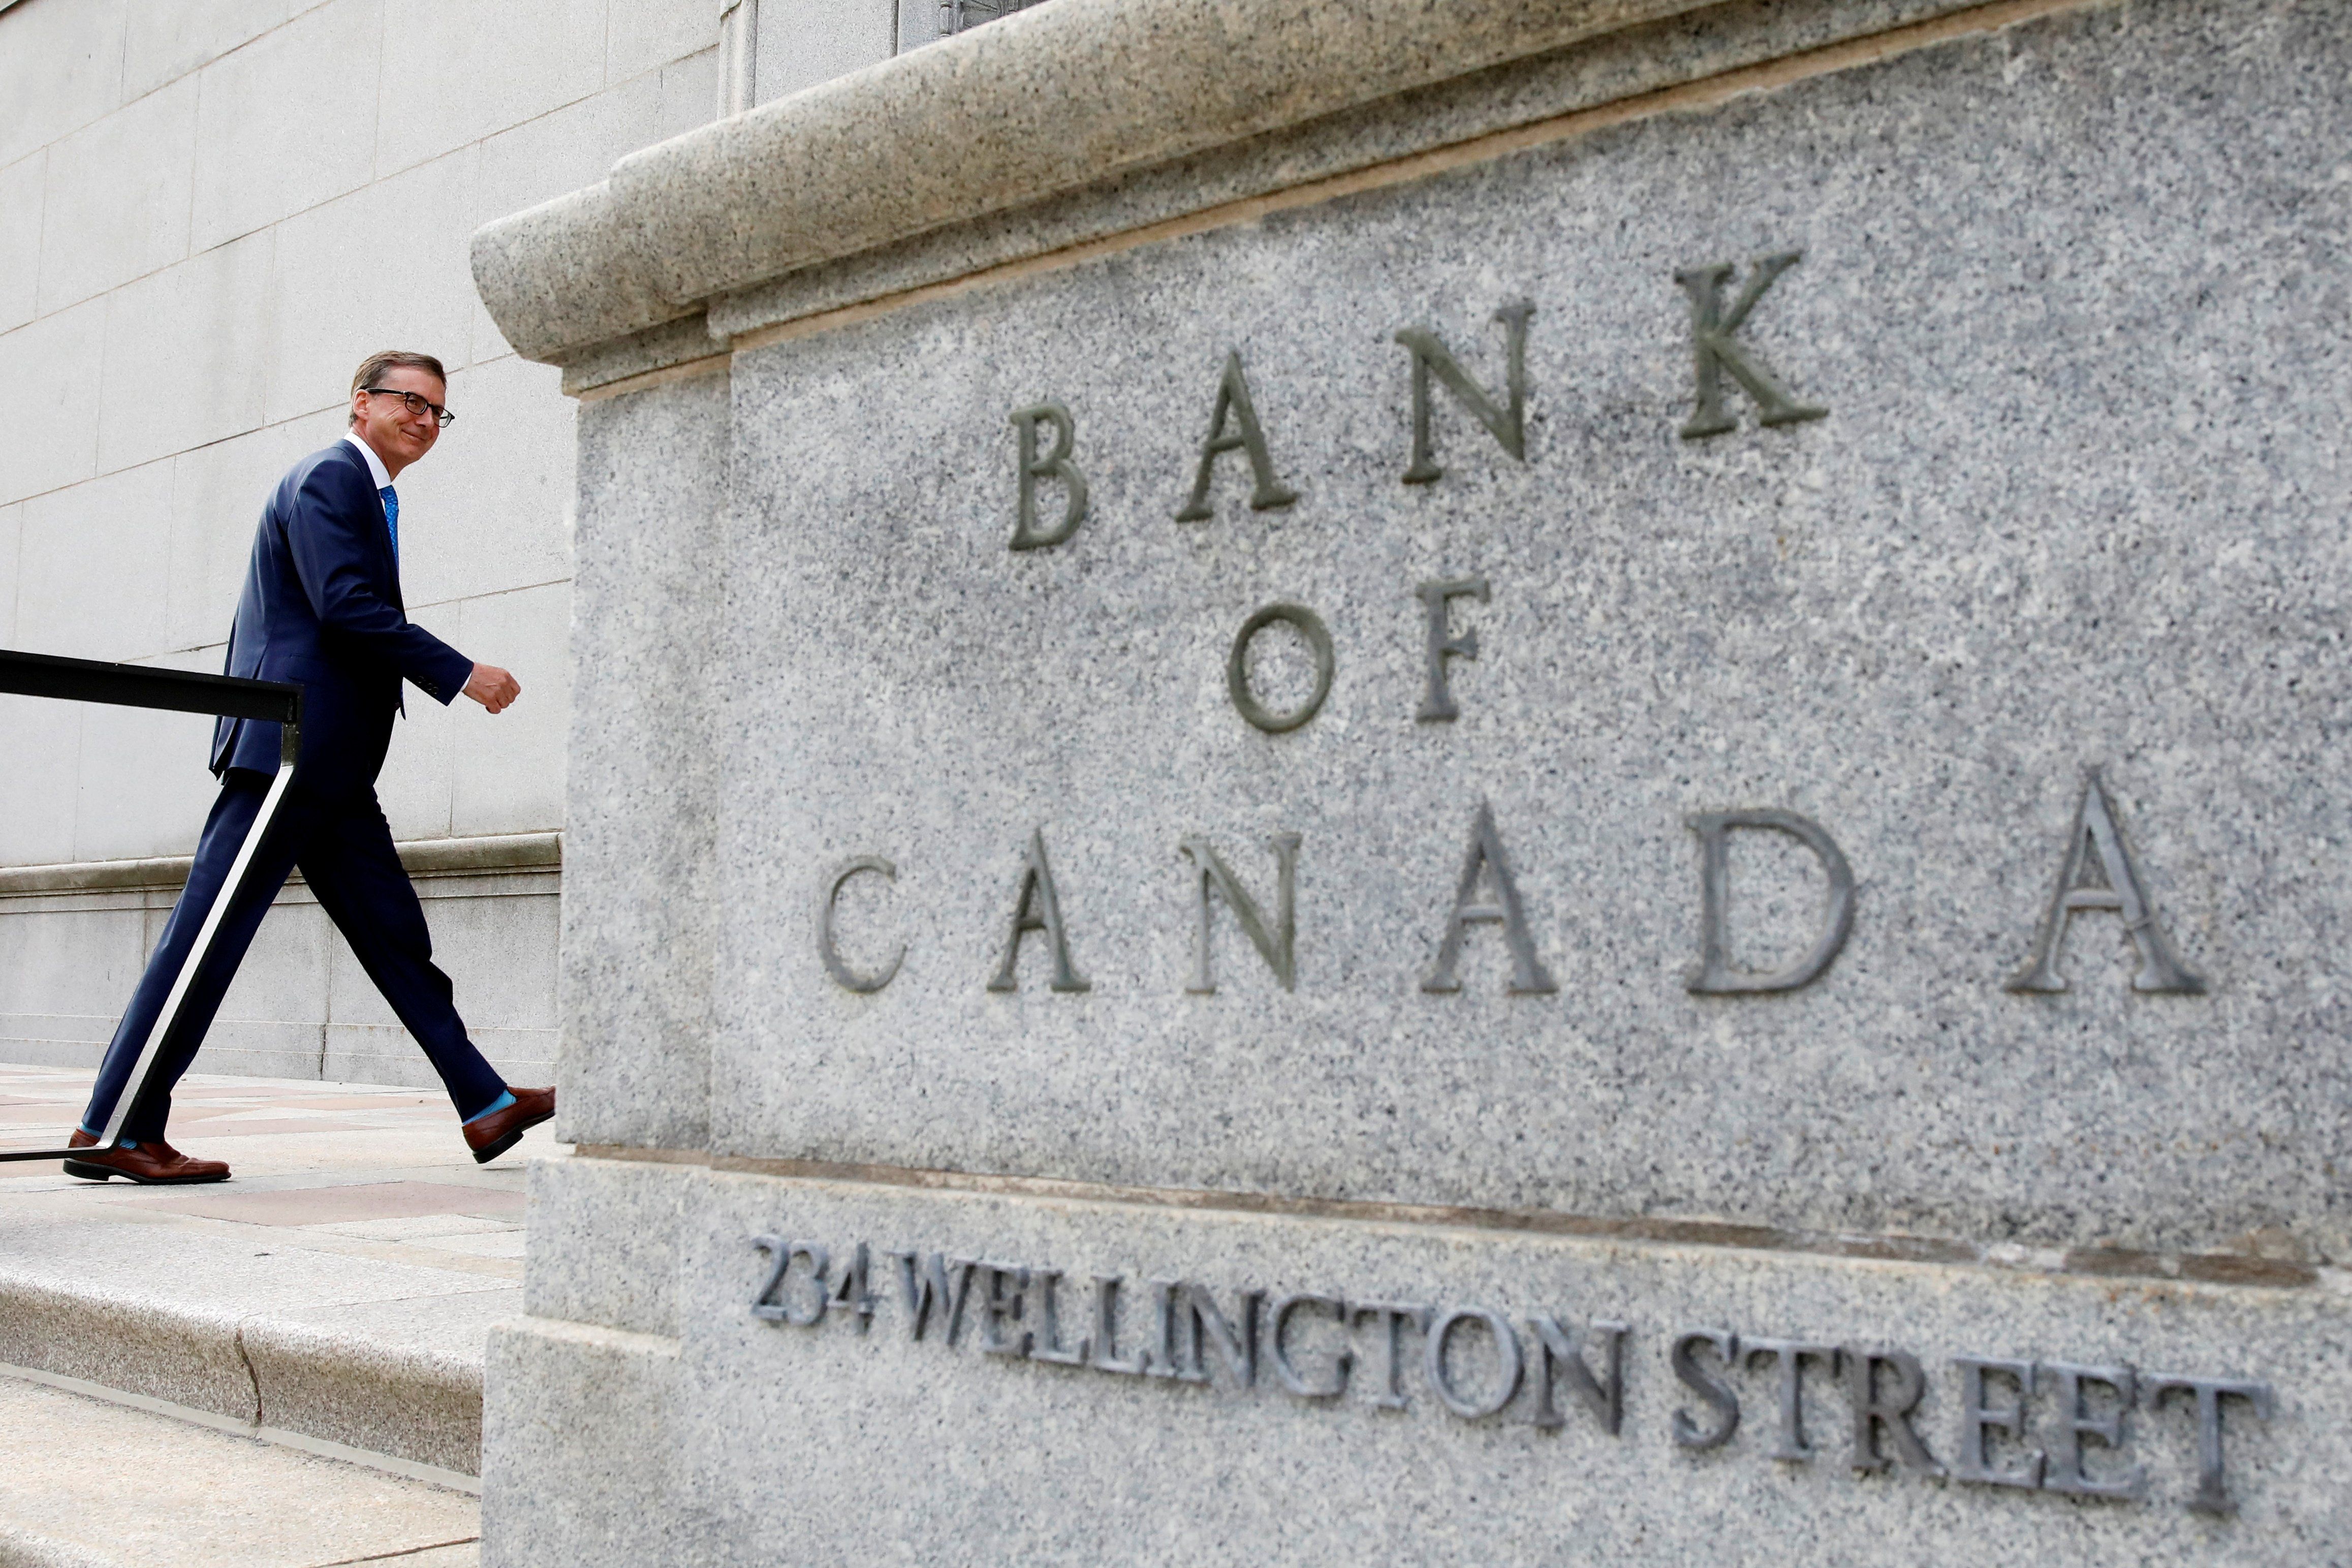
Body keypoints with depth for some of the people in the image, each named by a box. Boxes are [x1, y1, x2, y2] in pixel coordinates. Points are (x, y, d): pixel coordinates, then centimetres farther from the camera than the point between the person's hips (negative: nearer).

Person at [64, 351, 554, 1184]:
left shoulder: (367, 493, 24)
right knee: (210, 934, -7)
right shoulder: (329, 476, -6)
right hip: (289, 742, -10)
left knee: (395, 935, 8)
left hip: (331, 768, 10)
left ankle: (488, 1107, 10)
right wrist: (462, 675, -16)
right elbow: (347, 606, -18)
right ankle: (114, 1130, -1)